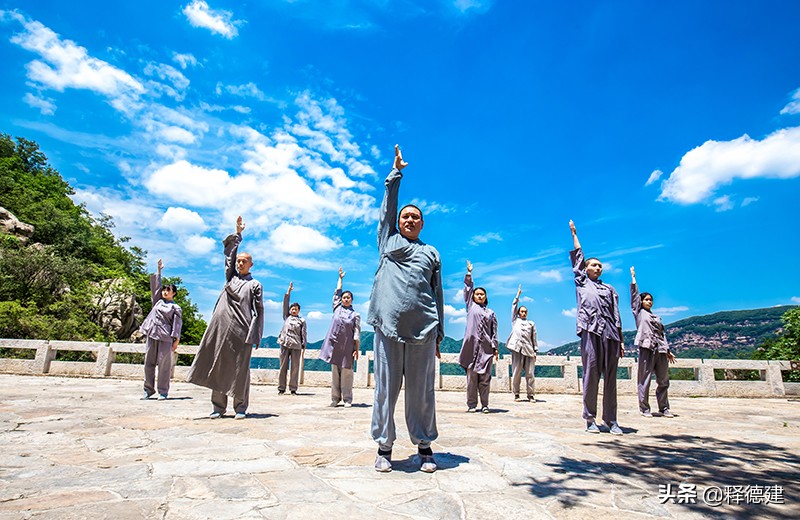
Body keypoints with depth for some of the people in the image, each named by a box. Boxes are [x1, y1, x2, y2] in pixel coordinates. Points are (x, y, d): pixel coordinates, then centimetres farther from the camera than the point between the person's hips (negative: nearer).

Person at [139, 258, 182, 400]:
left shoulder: (176, 308, 5)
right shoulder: (158, 301, 18)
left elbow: (177, 324, -1)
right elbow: (156, 285, 18)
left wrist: (176, 340, -8)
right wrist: (159, 270, 14)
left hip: (165, 337, -5)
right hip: (152, 335, 5)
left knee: (164, 364, -5)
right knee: (149, 362, 5)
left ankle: (163, 392, 0)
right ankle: (148, 390, 14)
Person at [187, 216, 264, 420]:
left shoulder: (255, 284, 7)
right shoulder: (230, 276, 17)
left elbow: (259, 310, 3)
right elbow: (229, 252, 16)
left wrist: (256, 335, -4)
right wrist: (238, 233, 10)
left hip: (242, 330, -3)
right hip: (222, 326, 4)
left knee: (240, 368, -2)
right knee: (219, 365, 2)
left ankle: (240, 407, 5)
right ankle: (218, 407, 9)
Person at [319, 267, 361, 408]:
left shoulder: (355, 315, 3)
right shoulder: (337, 309, 11)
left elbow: (357, 334, -1)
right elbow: (337, 292, 15)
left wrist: (357, 350, -8)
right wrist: (340, 278, 24)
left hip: (347, 347, -3)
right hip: (335, 345, 3)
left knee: (346, 372, -2)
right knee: (334, 372, 5)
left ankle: (347, 399, 4)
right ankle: (335, 398, 10)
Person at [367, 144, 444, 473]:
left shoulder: (432, 253, 19)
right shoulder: (387, 240, 19)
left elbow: (437, 293, 15)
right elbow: (388, 205, 15)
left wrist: (439, 332, 10)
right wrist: (396, 173, 19)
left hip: (422, 327, 1)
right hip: (389, 323, 0)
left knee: (421, 389, 5)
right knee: (386, 387, 3)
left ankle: (424, 446, 17)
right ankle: (384, 446, 14)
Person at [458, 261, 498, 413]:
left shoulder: (491, 313, 17)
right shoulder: (470, 306, 15)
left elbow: (494, 332, 13)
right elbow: (468, 288, 12)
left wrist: (495, 347, 5)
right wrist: (469, 273, 9)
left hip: (486, 348, 1)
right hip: (472, 346, -1)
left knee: (485, 378, 1)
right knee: (471, 377, -1)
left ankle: (484, 405, 6)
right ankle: (472, 404, 3)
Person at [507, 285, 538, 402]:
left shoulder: (531, 323, 22)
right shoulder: (515, 321, 18)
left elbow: (534, 338, 17)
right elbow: (514, 306, 13)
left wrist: (535, 351, 10)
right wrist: (518, 295, 17)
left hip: (529, 349, 2)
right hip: (517, 349, -1)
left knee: (530, 374, -2)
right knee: (516, 373, -2)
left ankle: (531, 395, 5)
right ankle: (516, 394, 5)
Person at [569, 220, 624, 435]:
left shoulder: (609, 289, 24)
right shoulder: (581, 282, 18)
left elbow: (616, 316, 17)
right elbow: (577, 256, 19)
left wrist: (621, 341, 10)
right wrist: (574, 234, 26)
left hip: (610, 335, 3)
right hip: (590, 332, -3)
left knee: (610, 377, 3)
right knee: (590, 376, -4)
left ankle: (611, 419, 7)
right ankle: (590, 419, 2)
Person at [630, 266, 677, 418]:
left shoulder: (657, 317, 24)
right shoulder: (639, 312, 10)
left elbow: (662, 334, 22)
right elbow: (634, 294, 5)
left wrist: (668, 350, 15)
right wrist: (633, 277, 9)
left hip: (660, 350, 6)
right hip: (646, 348, -5)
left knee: (664, 381, 7)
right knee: (644, 380, -4)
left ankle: (664, 408, 16)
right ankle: (644, 409, 1)